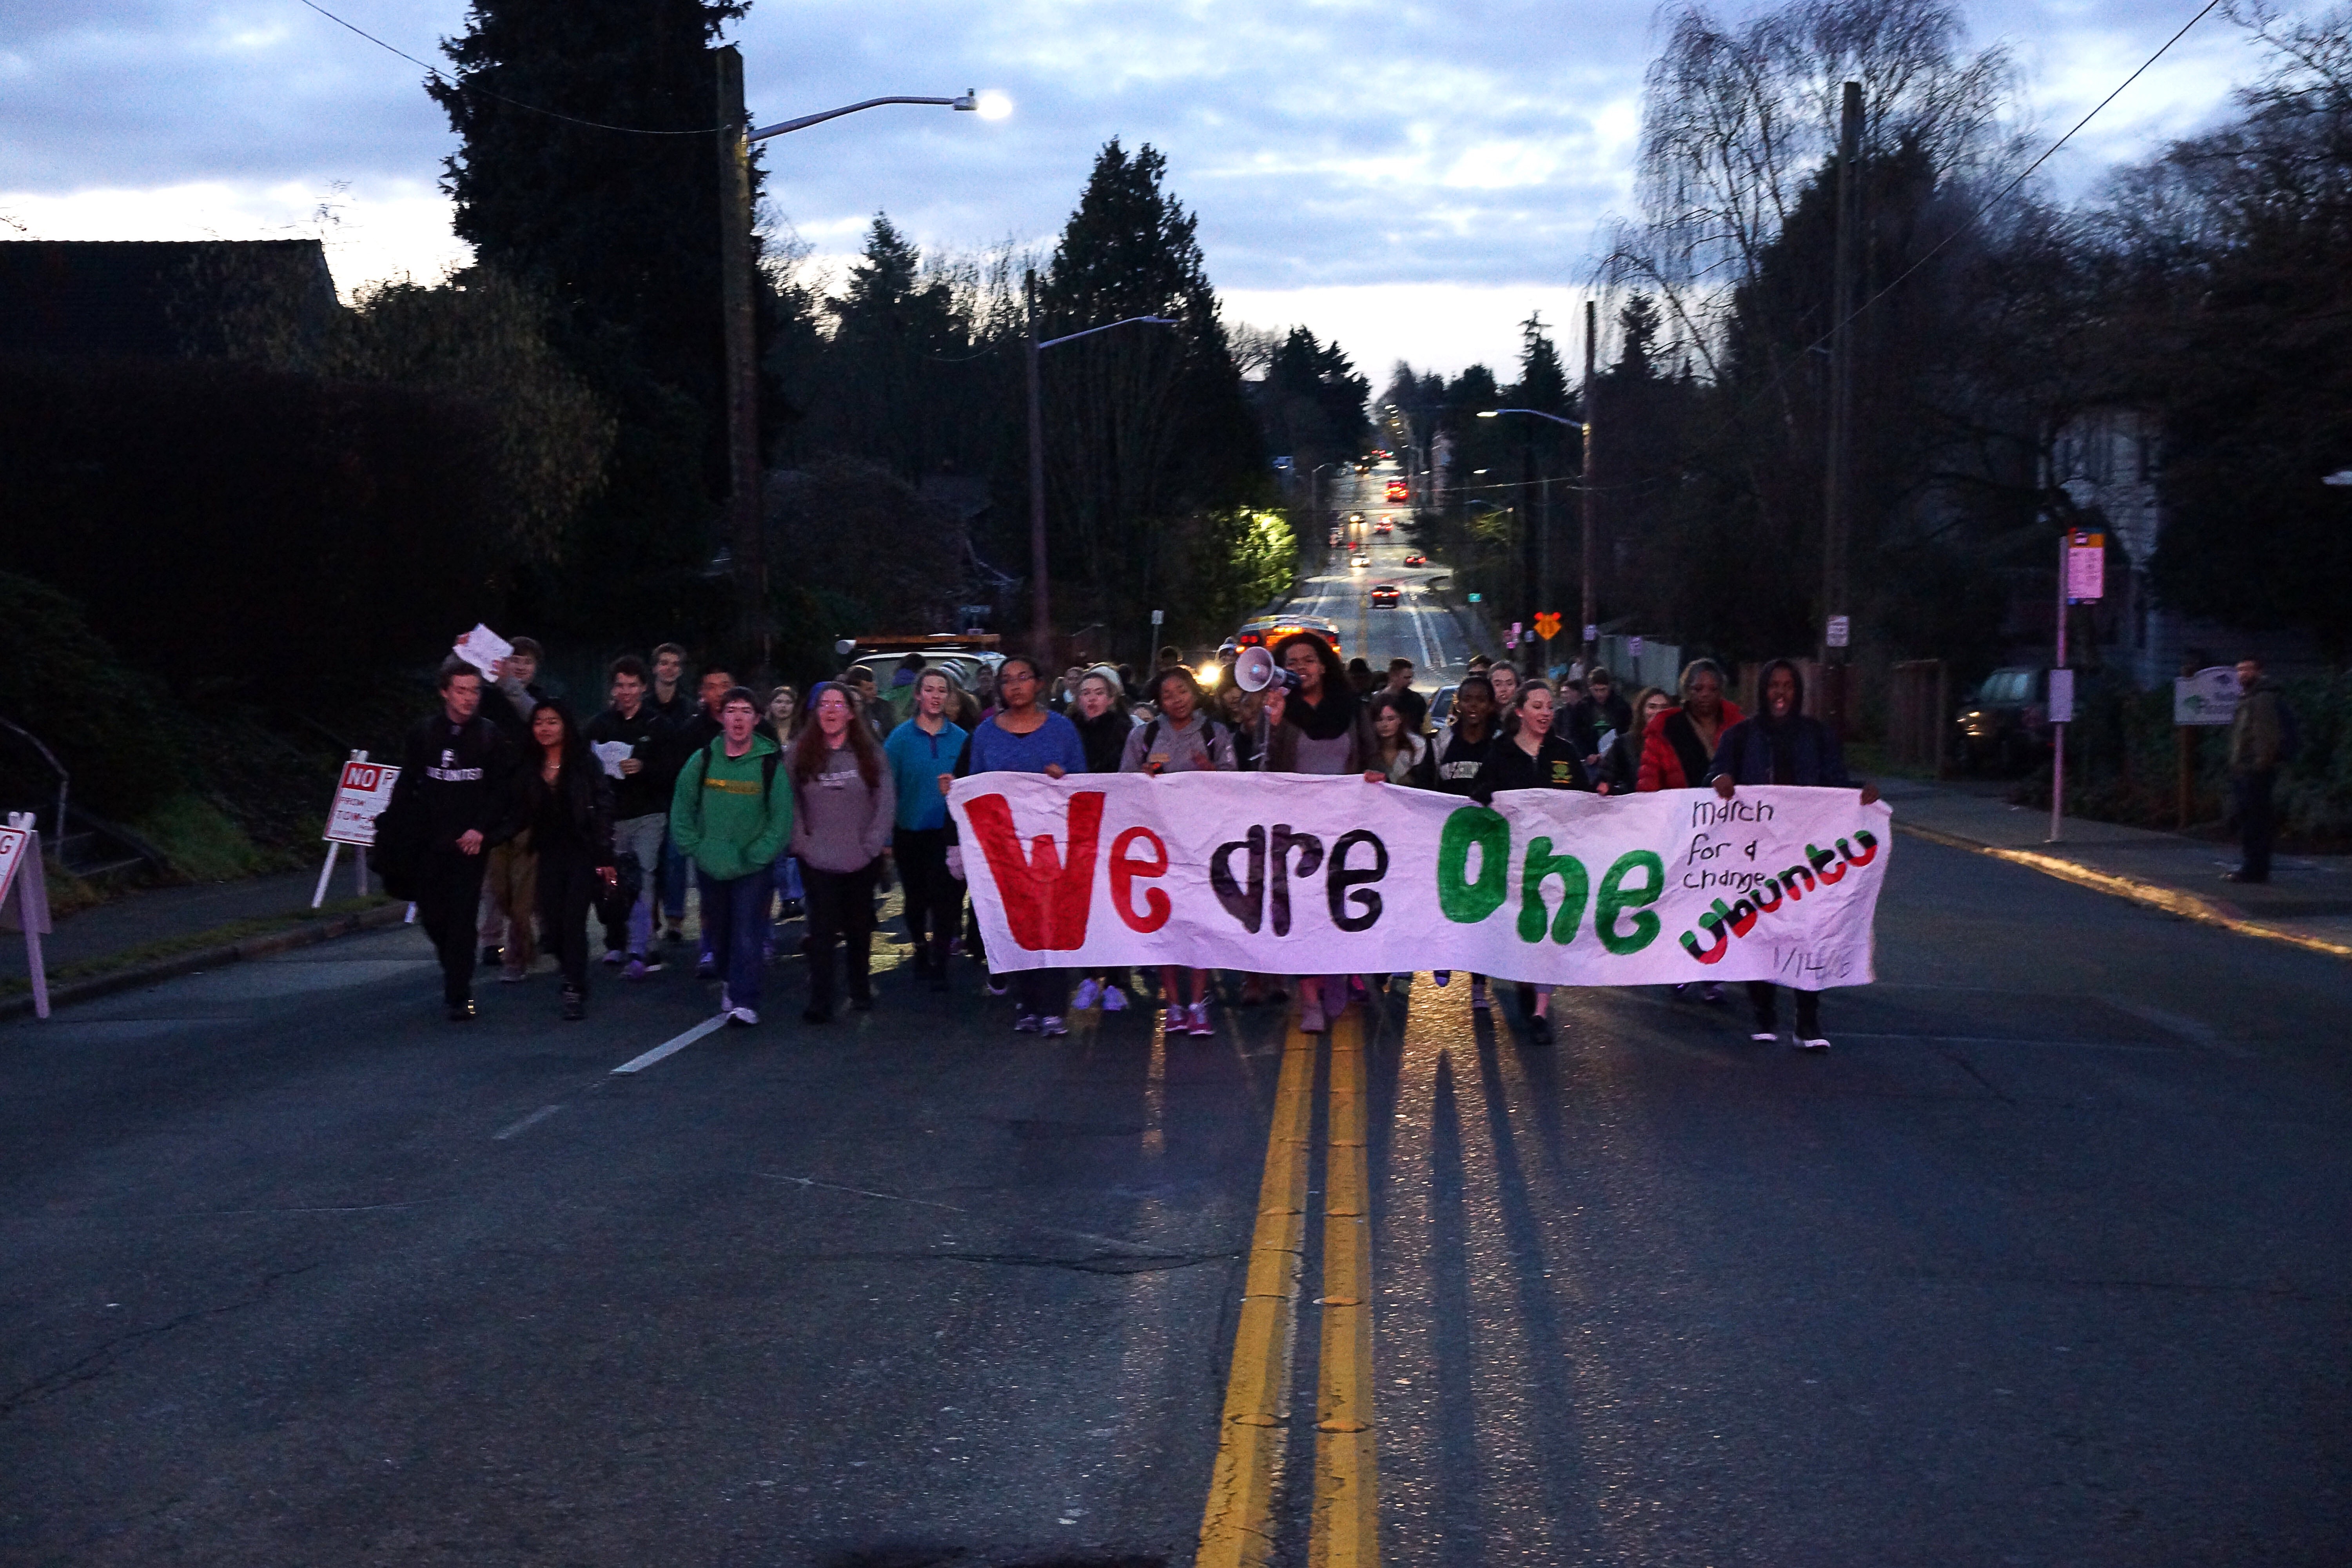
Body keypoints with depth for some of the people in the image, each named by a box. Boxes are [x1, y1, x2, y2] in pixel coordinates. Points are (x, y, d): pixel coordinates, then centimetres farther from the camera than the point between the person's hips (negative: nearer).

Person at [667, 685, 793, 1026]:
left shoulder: (771, 764, -7)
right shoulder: (702, 760, 0)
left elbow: (782, 818, -6)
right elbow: (681, 809, 7)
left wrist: (757, 855, -11)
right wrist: (693, 848, -2)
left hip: (753, 869, -3)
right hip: (710, 867, 3)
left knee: (746, 934, -11)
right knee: (718, 933, 15)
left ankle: (744, 1002, -10)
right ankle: (733, 983, 37)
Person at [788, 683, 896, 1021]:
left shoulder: (870, 752, 3)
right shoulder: (800, 753, 3)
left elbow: (886, 802, 1)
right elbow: (790, 803, 3)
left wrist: (873, 843, -6)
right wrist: (802, 842, -6)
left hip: (863, 860, 1)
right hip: (817, 861, -1)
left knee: (859, 928, 11)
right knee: (822, 930, -7)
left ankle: (861, 991, 26)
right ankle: (820, 1003, -6)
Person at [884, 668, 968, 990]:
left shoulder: (961, 739, 1)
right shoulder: (901, 738, -3)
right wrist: (886, 837, -9)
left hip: (948, 831, 0)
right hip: (911, 831, 1)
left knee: (946, 900, -7)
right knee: (916, 899, 15)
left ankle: (939, 965, 1)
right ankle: (920, 945, 39)